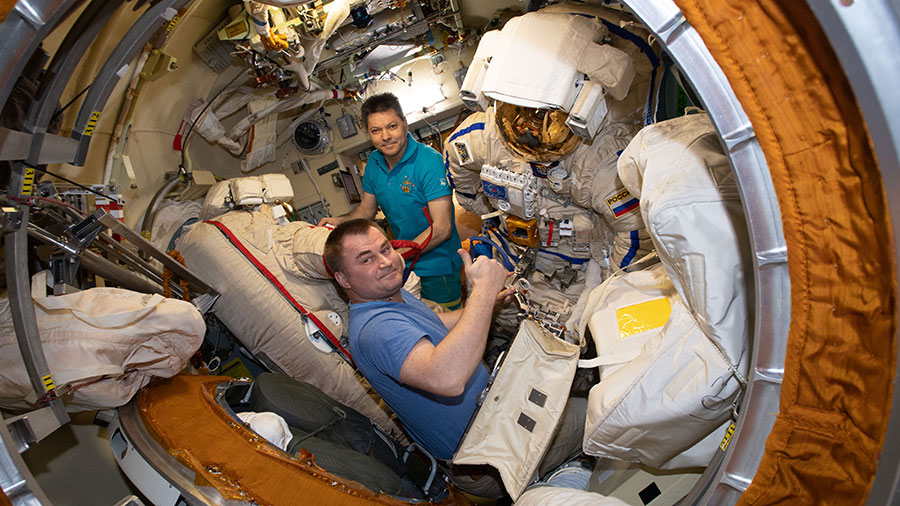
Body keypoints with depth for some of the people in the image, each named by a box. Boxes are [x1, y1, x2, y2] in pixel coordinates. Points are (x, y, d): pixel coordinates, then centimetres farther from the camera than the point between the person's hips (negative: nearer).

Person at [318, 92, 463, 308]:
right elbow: (366, 210, 14)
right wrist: (340, 221, -6)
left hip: (437, 268, -6)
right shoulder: (374, 163, 0)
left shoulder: (429, 161, -22)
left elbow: (442, 228, -26)